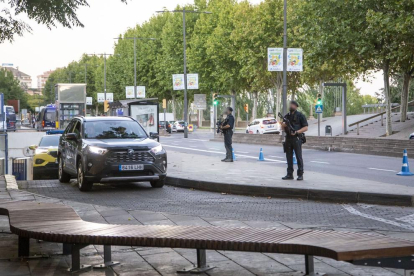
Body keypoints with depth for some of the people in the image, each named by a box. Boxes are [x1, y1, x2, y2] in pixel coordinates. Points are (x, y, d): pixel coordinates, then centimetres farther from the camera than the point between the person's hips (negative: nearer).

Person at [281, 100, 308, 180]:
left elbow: (305, 128, -6)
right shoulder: (287, 116, 15)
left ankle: (300, 174, -1)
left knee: (299, 157, -4)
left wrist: (296, 132, -19)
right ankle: (290, 174, 12)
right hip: (288, 139, 6)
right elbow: (283, 128, 22)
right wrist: (283, 125, -2)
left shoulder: (300, 116, -2)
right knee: (289, 157, 7)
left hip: (296, 139, -6)